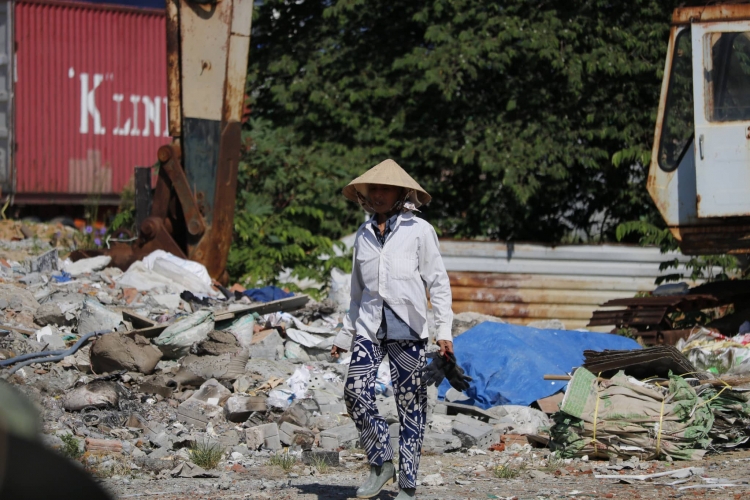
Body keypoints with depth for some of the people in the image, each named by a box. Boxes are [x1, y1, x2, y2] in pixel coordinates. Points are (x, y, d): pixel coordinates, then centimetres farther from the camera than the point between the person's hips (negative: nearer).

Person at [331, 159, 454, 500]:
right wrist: (345, 335, 22)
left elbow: (438, 282, 0)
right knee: (355, 391, -17)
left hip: (407, 328, -4)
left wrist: (444, 329, -9)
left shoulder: (418, 230, 2)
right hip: (369, 326, 4)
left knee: (409, 404, -2)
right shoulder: (364, 234, 16)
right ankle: (381, 463, -2)